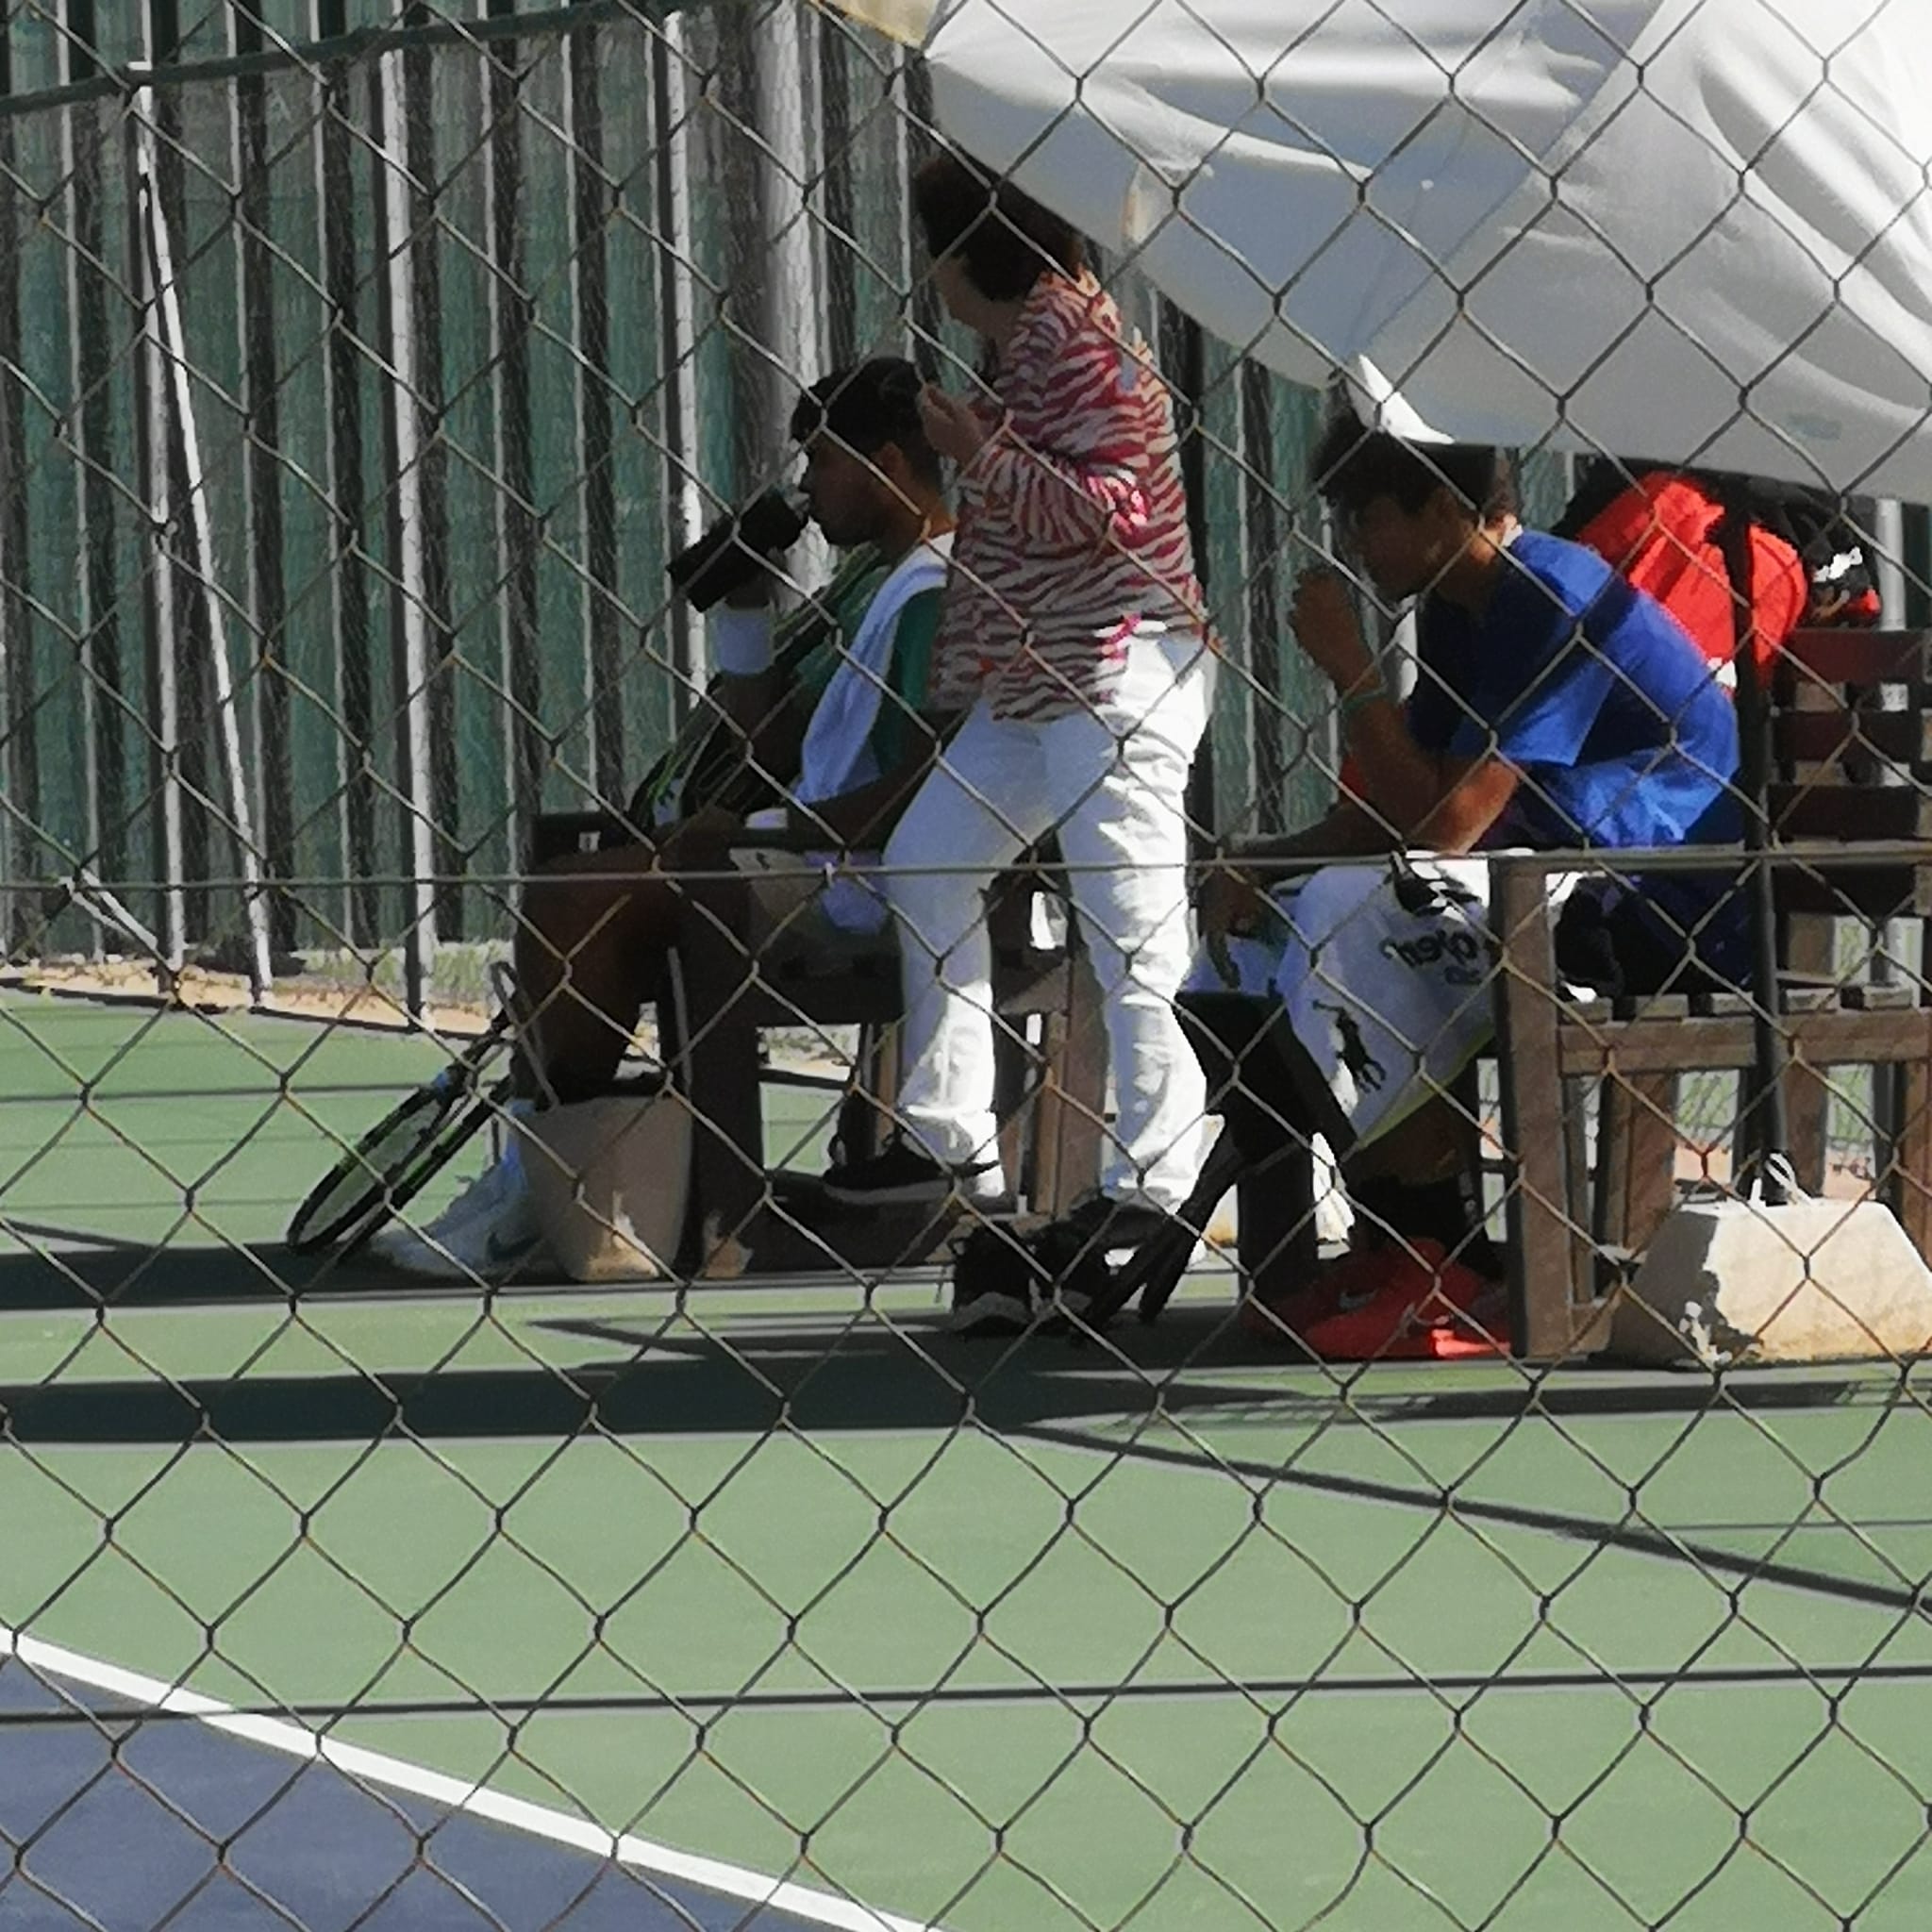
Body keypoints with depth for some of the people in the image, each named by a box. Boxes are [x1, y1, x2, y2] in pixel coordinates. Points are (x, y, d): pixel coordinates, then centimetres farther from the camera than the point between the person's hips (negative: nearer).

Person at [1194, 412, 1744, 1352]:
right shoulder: (1459, 612, 12)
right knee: (1262, 915, 9)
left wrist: (1353, 669, -16)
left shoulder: (1552, 599, -18)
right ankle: (1392, 1247, 6)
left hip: (1662, 911, -11)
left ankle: (1450, 1269, -18)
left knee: (1349, 919, -25)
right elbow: (1388, 816, 14)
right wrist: (1259, 864, -2)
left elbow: (1444, 823, -24)